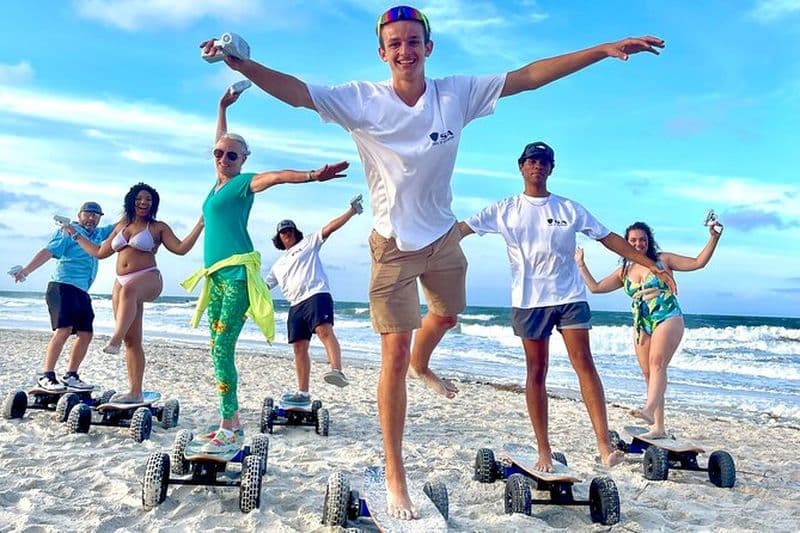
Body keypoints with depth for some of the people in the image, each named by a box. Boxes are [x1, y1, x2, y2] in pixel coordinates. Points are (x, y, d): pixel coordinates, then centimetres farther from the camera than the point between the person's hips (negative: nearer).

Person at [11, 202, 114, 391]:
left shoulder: (98, 234, 19)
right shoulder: (68, 232, -2)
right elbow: (48, 252, -14)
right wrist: (26, 270, -25)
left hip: (82, 292, 8)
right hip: (63, 286, -8)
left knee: (86, 334, 4)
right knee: (63, 329, -20)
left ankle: (70, 376, 13)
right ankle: (46, 375, -16)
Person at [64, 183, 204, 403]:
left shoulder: (158, 227, 8)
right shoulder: (121, 226, 22)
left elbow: (181, 248, -5)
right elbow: (100, 252, 29)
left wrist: (201, 224, -11)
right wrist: (76, 236, 35)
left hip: (148, 279, -5)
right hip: (121, 284, 5)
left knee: (128, 290, -44)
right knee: (131, 341, 2)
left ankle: (115, 340, -55)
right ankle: (135, 391, 3)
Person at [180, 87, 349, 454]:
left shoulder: (243, 182, -2)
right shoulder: (218, 183, 17)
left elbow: (276, 175, -20)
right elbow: (220, 143, 32)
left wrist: (313, 175, -36)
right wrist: (223, 107, 42)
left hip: (236, 273, -8)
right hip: (216, 274, 8)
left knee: (222, 347, -13)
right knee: (218, 349, 6)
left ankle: (231, 430, -10)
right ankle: (231, 423, 12)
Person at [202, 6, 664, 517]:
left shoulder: (458, 93, -7)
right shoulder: (362, 100, -13)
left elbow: (530, 75, -8)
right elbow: (295, 91, -19)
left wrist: (604, 49, -9)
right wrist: (241, 63, -33)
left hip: (444, 235, 4)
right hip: (393, 244, -4)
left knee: (447, 313, 28)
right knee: (394, 355, -4)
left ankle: (422, 366, 65)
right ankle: (396, 477, 9)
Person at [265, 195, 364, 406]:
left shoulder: (308, 243, 15)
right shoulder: (278, 265, 30)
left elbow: (329, 228, 3)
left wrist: (351, 210, -7)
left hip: (316, 295, -6)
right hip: (295, 305, 6)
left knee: (324, 330, -30)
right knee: (299, 348, 4)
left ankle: (337, 371, -48)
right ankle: (303, 393, 9)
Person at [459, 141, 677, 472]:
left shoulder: (570, 208, 9)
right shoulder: (505, 210, 6)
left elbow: (609, 239, 11)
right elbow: (461, 229, 1)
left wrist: (651, 265, 7)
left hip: (570, 296, 1)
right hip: (529, 299, -1)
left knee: (584, 363, -8)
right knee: (536, 371, 2)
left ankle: (605, 446, -10)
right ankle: (544, 451, 8)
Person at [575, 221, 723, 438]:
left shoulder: (663, 260, 5)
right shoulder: (624, 271, 15)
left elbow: (698, 263, 3)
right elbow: (595, 287, 18)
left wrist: (713, 238, -6)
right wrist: (581, 265, 18)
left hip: (668, 319, -5)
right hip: (641, 325, 5)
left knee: (657, 363, -26)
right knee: (648, 373, 0)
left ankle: (649, 410, -44)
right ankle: (658, 427, 4)